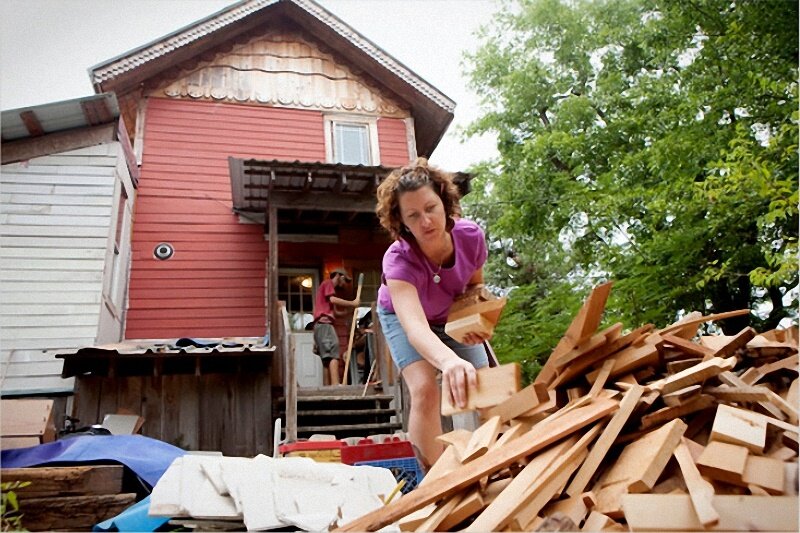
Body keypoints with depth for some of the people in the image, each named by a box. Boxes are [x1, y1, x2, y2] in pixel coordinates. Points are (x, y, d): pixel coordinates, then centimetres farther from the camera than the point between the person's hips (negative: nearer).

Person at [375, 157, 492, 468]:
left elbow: (475, 285, -6)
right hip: (403, 315, -3)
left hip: (454, 315, 4)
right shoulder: (399, 260, -40)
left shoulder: (471, 236, -29)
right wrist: (449, 361, -78)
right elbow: (415, 328, -58)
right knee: (425, 390, -25)